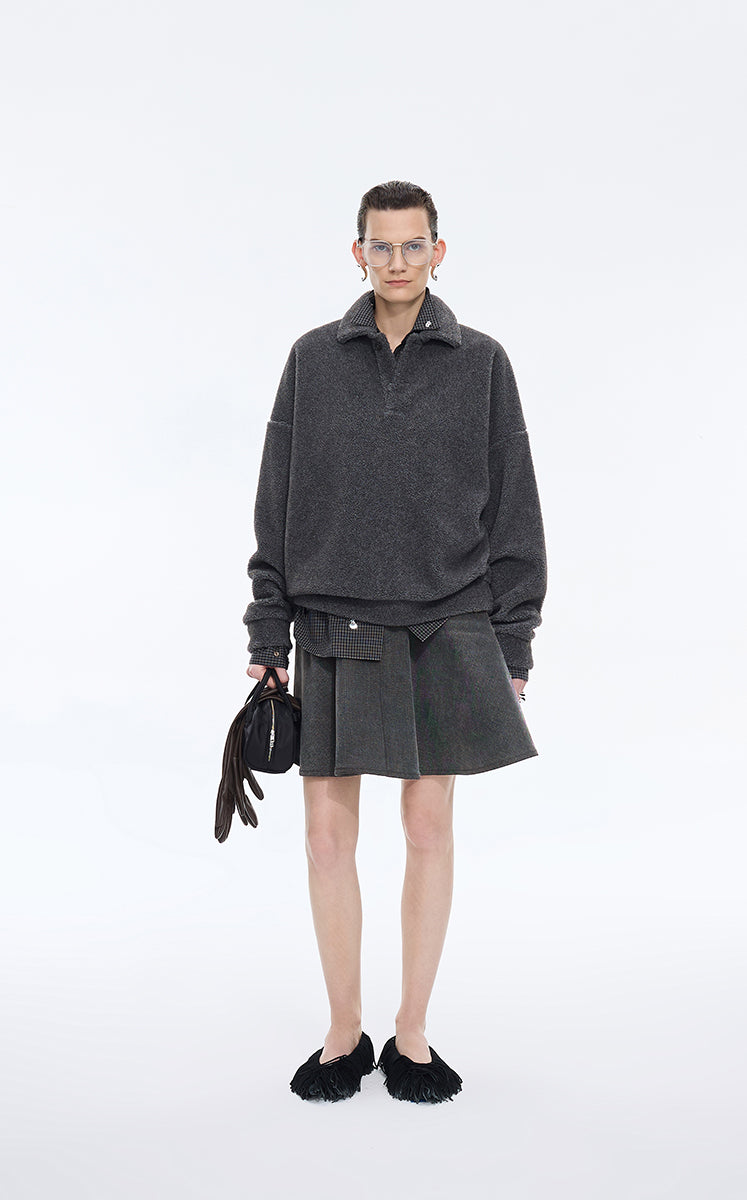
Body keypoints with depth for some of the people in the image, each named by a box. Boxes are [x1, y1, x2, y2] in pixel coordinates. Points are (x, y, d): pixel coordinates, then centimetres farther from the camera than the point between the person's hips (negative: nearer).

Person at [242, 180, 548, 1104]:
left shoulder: (480, 362, 4)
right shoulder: (314, 359, 6)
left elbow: (512, 511, 5)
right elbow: (277, 507, 7)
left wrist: (512, 646, 1)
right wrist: (267, 636, 3)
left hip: (445, 629, 0)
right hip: (334, 628, 1)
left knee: (430, 826, 5)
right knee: (329, 831, 3)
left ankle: (411, 1035, 18)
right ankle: (344, 1034, 19)